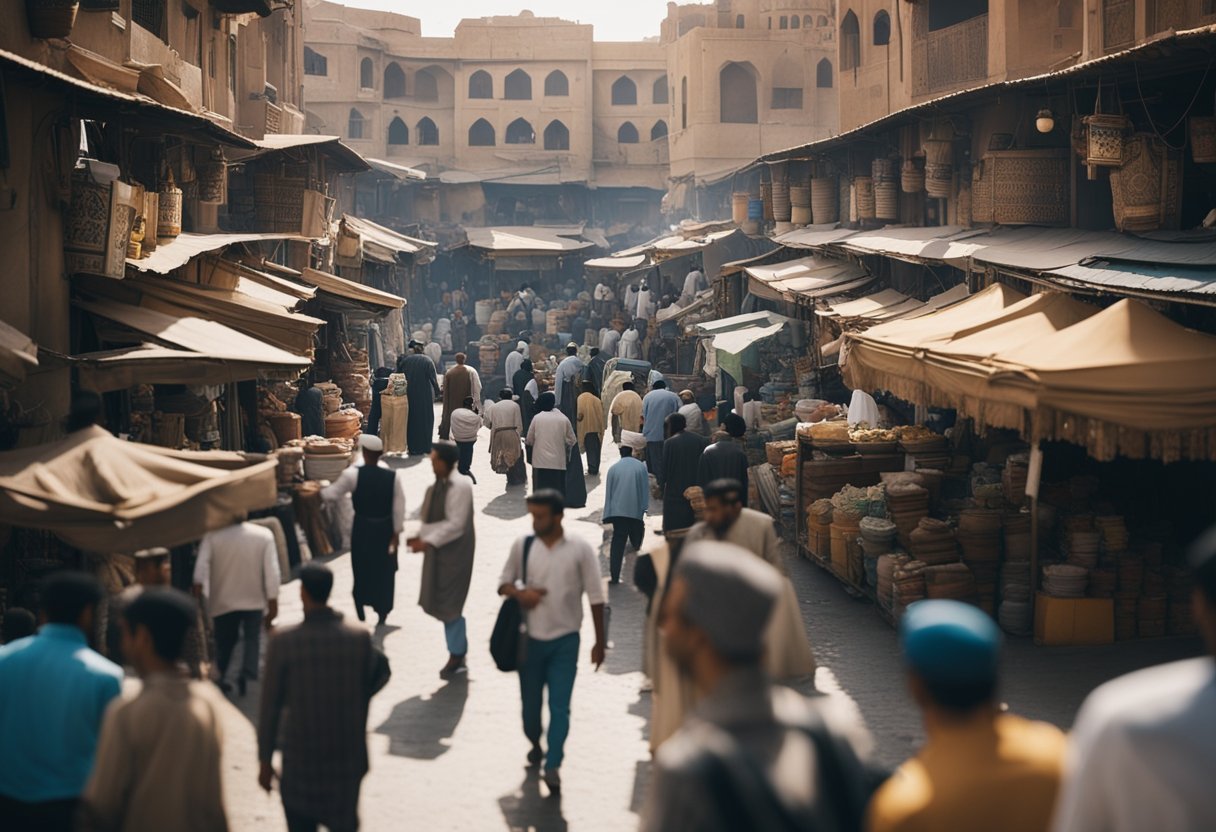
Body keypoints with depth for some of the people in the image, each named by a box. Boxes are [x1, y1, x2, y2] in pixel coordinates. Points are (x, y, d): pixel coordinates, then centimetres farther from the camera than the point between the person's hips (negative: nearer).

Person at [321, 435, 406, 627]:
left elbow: (333, 492, -1)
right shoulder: (393, 476, -13)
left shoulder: (353, 474, -16)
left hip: (362, 528, -1)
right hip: (385, 528, 1)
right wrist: (396, 533, -1)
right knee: (383, 572, 12)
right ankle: (382, 617, 18)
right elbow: (399, 508, -10)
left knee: (362, 571, 15)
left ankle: (361, 617, 20)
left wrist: (317, 491, 20)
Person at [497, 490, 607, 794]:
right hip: (530, 639, 2)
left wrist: (600, 642, -2)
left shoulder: (580, 550, -8)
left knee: (559, 706, -5)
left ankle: (553, 766, -1)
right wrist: (519, 593, -16)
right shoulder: (522, 545, -3)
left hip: (565, 641, -2)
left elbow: (595, 597, -3)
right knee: (530, 701, 14)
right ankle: (535, 744, 41)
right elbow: (504, 582, 8)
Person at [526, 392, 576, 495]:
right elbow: (572, 440, 3)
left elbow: (529, 440, 4)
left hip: (540, 462, 0)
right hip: (558, 462, 0)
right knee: (557, 490, 5)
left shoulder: (536, 418, -4)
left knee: (540, 493, 4)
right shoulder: (563, 419, -3)